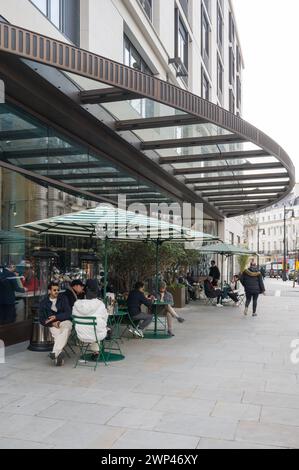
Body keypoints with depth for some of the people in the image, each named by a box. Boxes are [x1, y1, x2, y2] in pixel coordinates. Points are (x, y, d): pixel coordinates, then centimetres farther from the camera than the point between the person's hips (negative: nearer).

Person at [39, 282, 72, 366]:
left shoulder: (63, 298, 7)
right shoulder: (44, 302, 10)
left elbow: (68, 313, 0)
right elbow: (42, 319, 8)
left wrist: (56, 317, -13)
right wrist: (52, 323, -9)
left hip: (65, 321, -1)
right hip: (53, 324, 1)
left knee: (66, 329, -37)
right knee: (57, 335, -34)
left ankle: (55, 352, -47)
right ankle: (59, 356, -47)